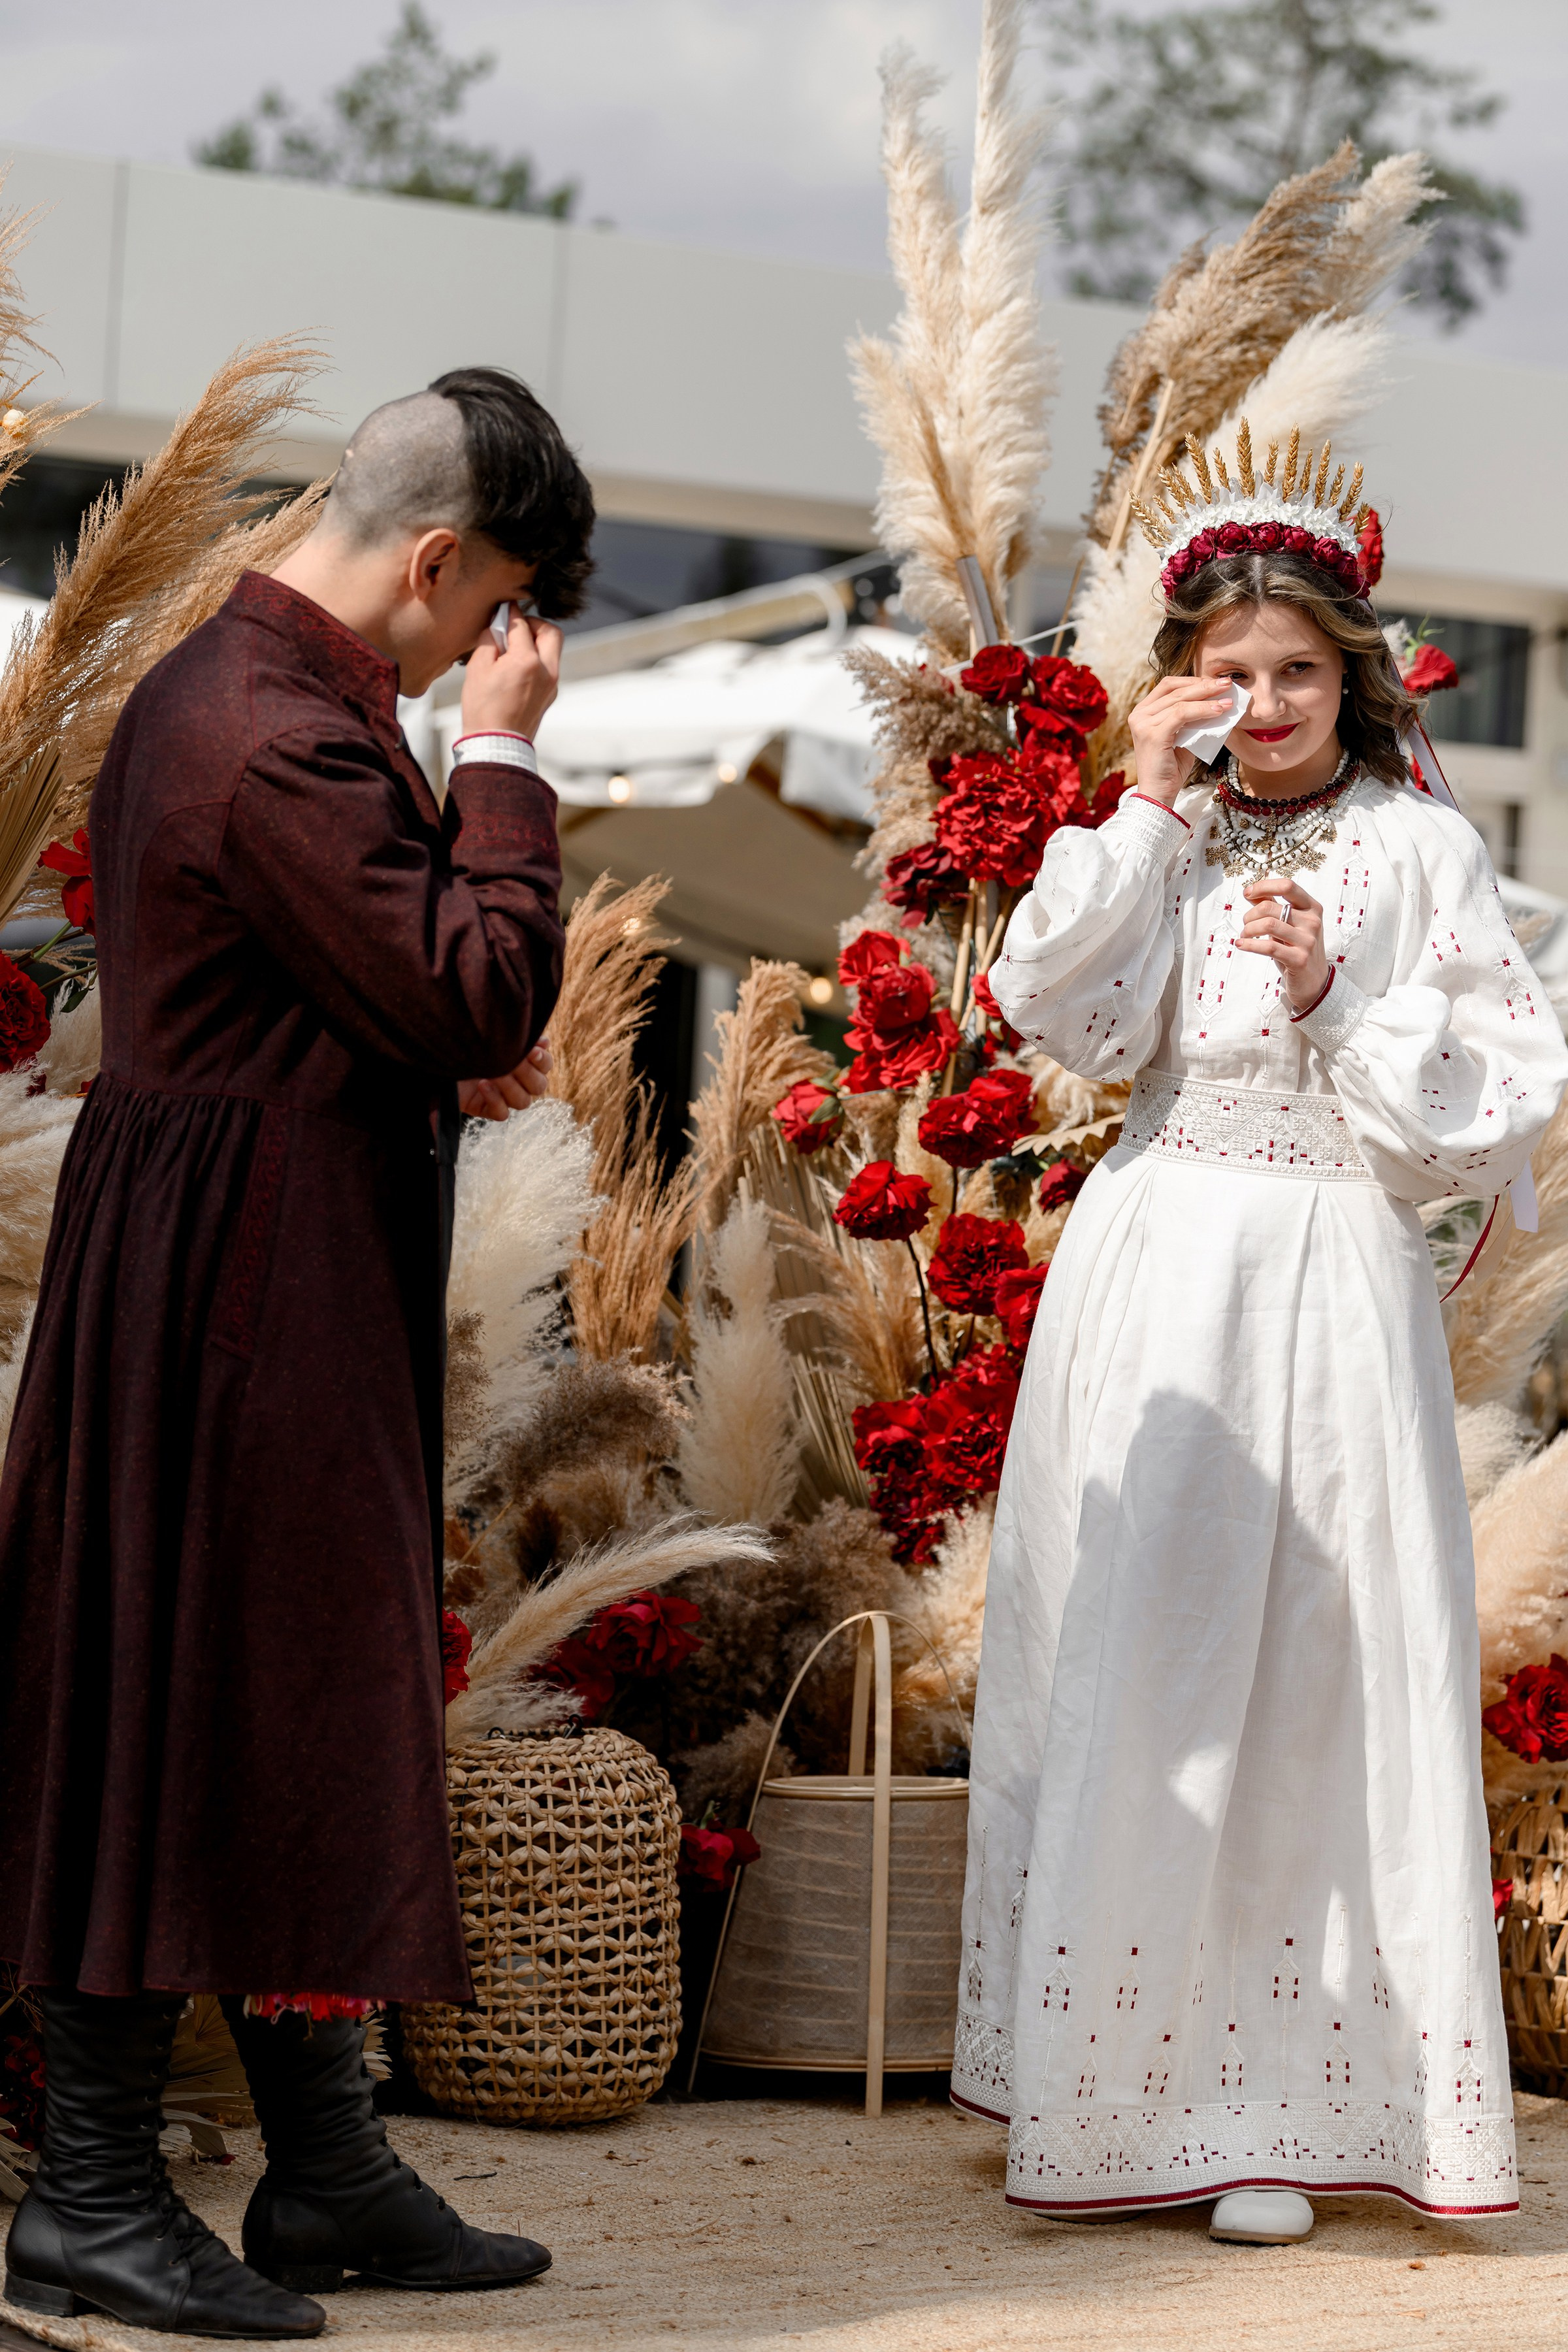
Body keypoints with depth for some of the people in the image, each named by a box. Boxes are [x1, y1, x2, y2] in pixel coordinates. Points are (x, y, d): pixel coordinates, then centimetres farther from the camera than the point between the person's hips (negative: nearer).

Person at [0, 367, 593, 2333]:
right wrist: (503, 757, -11)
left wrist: (452, 1065, 9)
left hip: (227, 1267, 11)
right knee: (201, 1709, -4)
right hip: (253, 1286, -11)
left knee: (300, 1712, 14)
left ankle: (327, 2168, 24)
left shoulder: (203, 685, 14)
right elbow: (482, 996, -20)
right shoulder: (285, 741, -21)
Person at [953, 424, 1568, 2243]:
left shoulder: (1416, 848, 3)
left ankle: (1274, 2105, 3)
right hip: (1152, 1276, 3)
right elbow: (1054, 1010, -3)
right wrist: (1146, 811, -5)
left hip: (1327, 1287, -3)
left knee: (1301, 1678, -3)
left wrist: (1333, 997, -12)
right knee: (1132, 1668, 4)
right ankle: (1106, 2081, 14)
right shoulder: (1169, 843, 11)